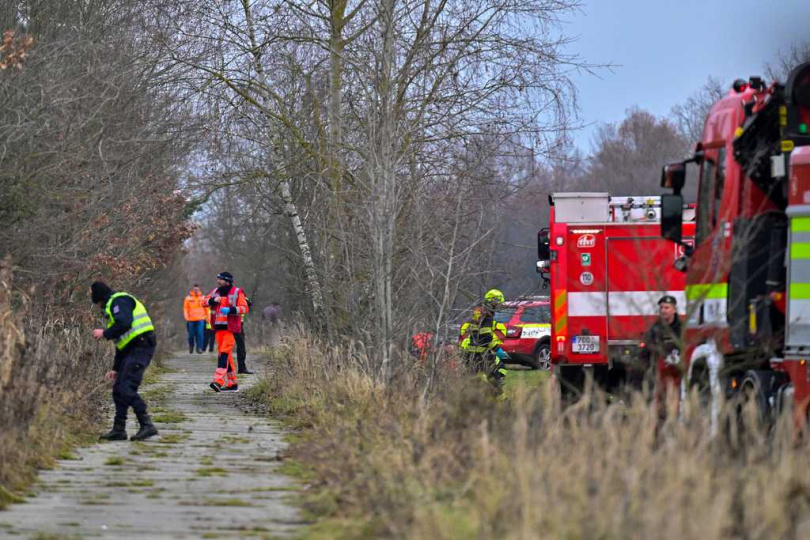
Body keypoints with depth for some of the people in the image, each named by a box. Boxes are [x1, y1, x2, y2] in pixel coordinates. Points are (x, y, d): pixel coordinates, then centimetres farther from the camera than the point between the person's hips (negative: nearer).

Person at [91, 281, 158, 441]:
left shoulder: (119, 301, -4)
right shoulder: (113, 306, 29)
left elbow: (124, 324, -22)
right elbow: (121, 342, 31)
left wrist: (105, 333, -8)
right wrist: (115, 369, 30)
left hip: (140, 348, -11)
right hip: (133, 350, 11)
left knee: (126, 389, -17)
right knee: (118, 389, 11)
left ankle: (147, 425, -20)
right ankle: (118, 429, 15)